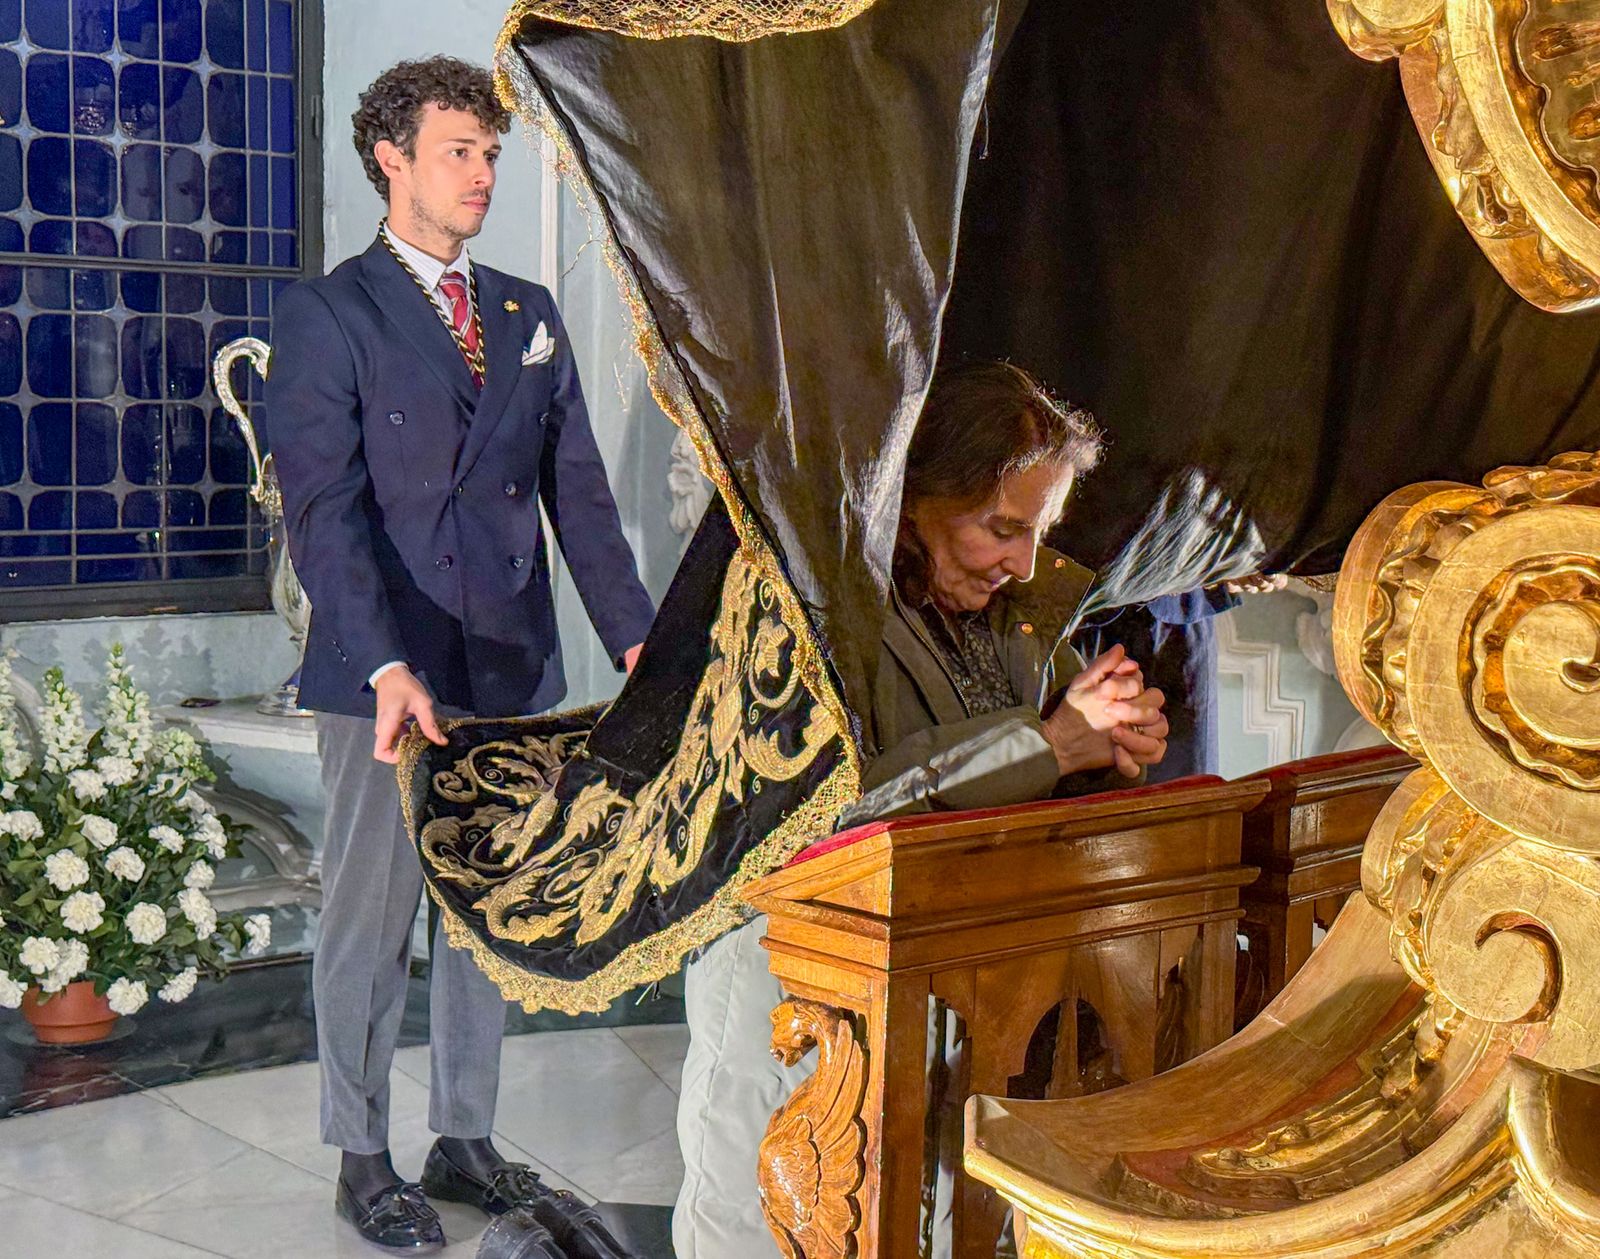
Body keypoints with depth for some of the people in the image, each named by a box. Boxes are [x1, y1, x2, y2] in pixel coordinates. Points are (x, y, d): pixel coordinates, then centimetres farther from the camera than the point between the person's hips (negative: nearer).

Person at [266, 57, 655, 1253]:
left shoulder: (530, 314, 14)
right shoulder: (324, 316, -4)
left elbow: (578, 489, 10)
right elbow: (323, 510, -13)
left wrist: (635, 636, 0)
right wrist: (385, 668, -25)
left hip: (513, 668, 5)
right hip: (386, 674, -5)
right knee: (371, 919, 4)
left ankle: (465, 1140, 27)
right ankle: (364, 1160, 19)